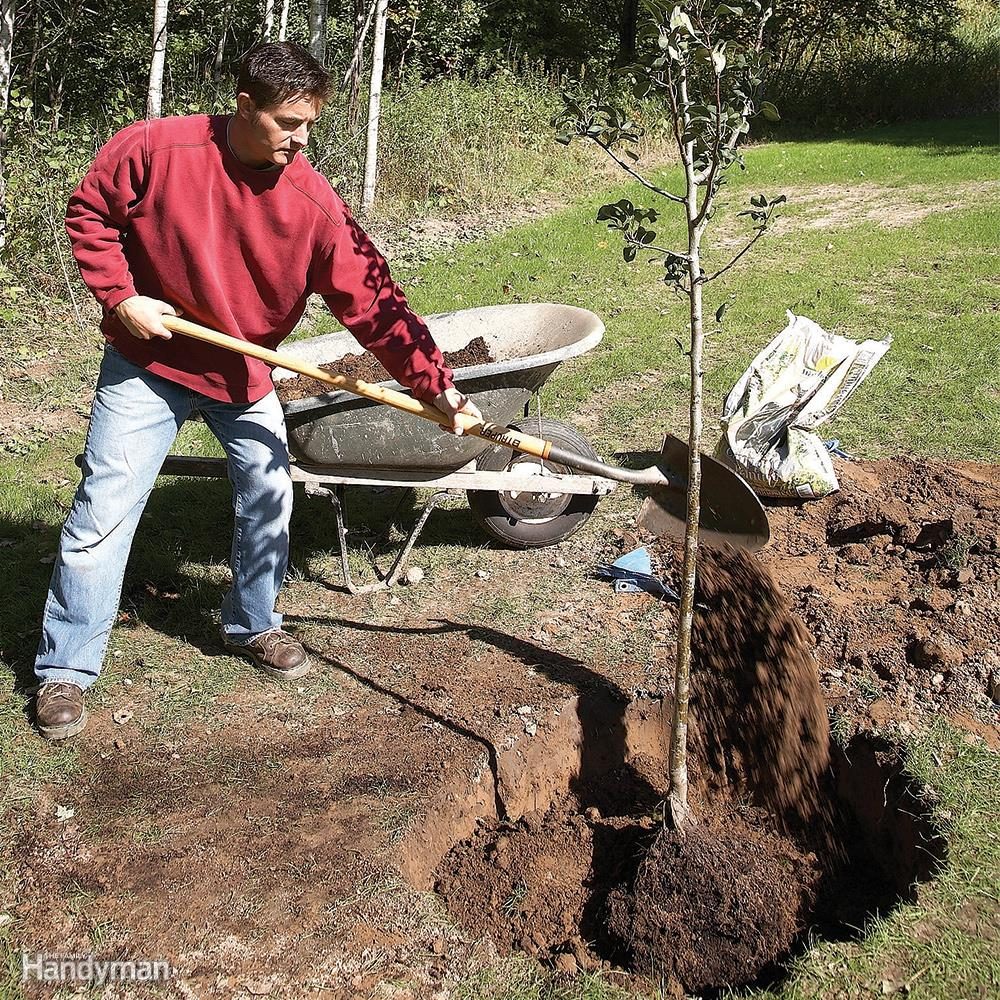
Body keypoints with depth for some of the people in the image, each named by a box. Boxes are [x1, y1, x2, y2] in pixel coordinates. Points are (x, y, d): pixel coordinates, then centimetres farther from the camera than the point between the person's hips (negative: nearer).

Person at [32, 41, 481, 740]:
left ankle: (253, 625, 33)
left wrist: (437, 386, -21)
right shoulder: (154, 149, -19)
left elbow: (373, 302, -18)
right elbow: (91, 213, -3)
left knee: (269, 499, 6)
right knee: (103, 511, -1)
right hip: (149, 364, -2)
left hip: (245, 373, 2)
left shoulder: (314, 203, -17)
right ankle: (66, 669, 13)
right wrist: (121, 296, -15)